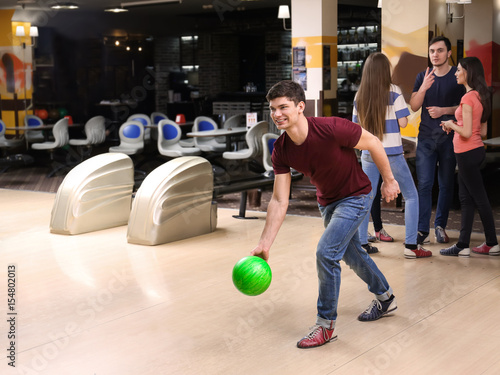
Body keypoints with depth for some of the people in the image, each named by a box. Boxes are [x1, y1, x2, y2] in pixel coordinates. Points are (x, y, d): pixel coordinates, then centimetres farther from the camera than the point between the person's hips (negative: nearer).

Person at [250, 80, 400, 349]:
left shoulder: (331, 129, -33)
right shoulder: (281, 150, -17)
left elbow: (373, 144, -16)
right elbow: (279, 201, -16)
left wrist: (389, 181, -7)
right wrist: (264, 244, -23)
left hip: (354, 197, -6)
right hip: (326, 202, 6)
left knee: (326, 252, -18)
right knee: (352, 254, 22)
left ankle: (326, 325, 0)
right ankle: (385, 298, 50)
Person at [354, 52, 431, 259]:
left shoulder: (359, 96, 2)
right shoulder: (393, 91, -9)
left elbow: (356, 124, 9)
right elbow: (403, 122, -9)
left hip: (368, 153, 4)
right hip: (392, 153, -4)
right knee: (411, 196, 7)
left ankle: (361, 243, 14)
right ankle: (411, 246, 2)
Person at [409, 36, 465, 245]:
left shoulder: (458, 76, 0)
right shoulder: (423, 77, 7)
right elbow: (413, 106, -1)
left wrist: (443, 110, -14)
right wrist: (423, 88, -17)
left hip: (449, 137, -1)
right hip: (426, 137, 1)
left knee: (446, 185, 6)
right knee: (424, 184, -4)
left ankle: (440, 226, 19)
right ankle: (422, 230, -2)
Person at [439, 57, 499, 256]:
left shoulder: (468, 98, -18)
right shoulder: (480, 96, 11)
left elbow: (466, 132, -23)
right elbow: (482, 131, 14)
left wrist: (452, 125, -5)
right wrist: (455, 126, 11)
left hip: (468, 154, -10)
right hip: (476, 150, 10)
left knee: (480, 199, 0)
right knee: (465, 199, 12)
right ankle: (462, 245, 17)